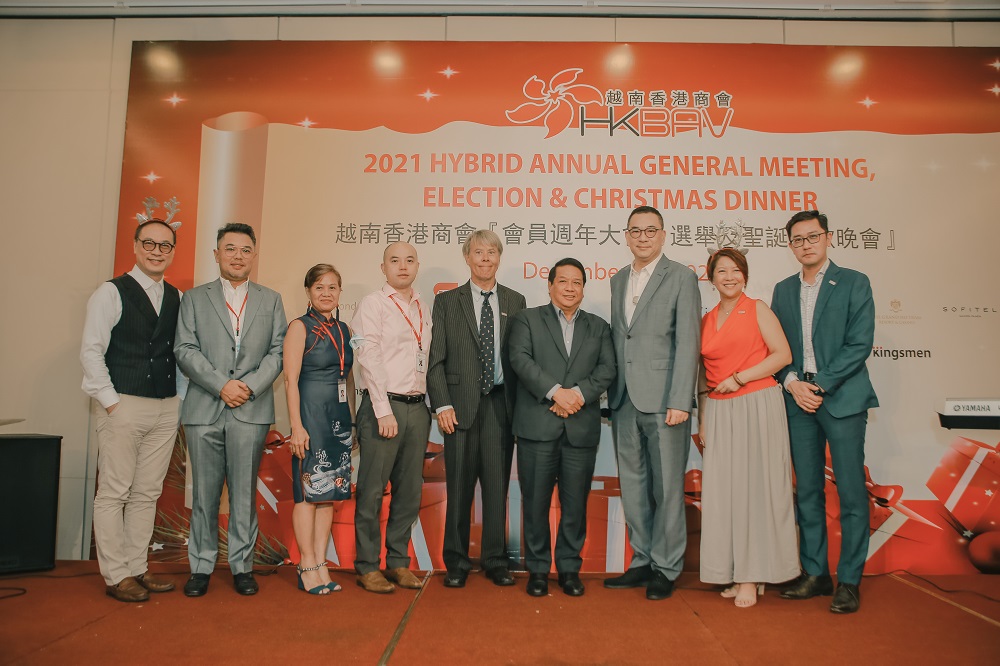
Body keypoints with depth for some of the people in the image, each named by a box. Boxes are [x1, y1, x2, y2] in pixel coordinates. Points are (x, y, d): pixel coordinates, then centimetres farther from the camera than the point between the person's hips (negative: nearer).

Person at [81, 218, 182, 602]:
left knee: (147, 494, 10)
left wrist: (180, 396, 2)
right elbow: (91, 350, -5)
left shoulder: (177, 298, 11)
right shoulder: (111, 293, -2)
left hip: (166, 408, 5)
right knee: (114, 493, 0)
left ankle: (137, 568, 19)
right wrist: (110, 400, -10)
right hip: (123, 405, -4)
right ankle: (116, 576, 10)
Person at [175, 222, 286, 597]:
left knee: (244, 493, 5)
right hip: (204, 410, 0)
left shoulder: (271, 301, 13)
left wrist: (249, 385, -10)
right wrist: (222, 385, -11)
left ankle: (242, 566, 15)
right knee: (204, 493, 6)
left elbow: (278, 352, 4)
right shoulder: (194, 299, 11)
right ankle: (201, 567, 18)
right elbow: (185, 351, 1)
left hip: (252, 411, 0)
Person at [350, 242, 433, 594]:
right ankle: (367, 566, 14)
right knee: (372, 490, 1)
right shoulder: (373, 303, -3)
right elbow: (369, 358, -10)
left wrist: (431, 405, 4)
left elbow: (428, 360, 14)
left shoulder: (424, 309, 15)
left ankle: (398, 561, 22)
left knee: (410, 491, 10)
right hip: (383, 406, -6)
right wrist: (384, 411, -15)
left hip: (417, 407, 6)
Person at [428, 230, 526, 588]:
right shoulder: (447, 302, 6)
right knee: (459, 486, 4)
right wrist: (442, 404, -7)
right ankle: (456, 562, 18)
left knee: (497, 484, 7)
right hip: (461, 405, -1)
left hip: (501, 404, 1)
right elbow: (435, 358, 2)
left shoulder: (515, 301, 10)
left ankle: (495, 559, 20)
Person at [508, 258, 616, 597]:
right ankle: (537, 568, 17)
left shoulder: (598, 326, 17)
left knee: (576, 503, 6)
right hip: (537, 426, -2)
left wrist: (579, 393, -13)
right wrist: (556, 391, -16)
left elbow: (607, 369, 4)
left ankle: (569, 567, 21)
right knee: (536, 501, 4)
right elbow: (520, 359, -6)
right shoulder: (527, 319, 9)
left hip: (582, 428, 2)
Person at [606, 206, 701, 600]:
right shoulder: (618, 281, 17)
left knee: (667, 488, 3)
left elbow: (688, 342, -9)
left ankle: (666, 568, 16)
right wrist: (612, 395, 10)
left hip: (663, 401, -6)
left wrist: (679, 402, -15)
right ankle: (642, 562, 24)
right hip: (625, 403, 6)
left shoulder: (681, 277, -2)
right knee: (633, 488, 12)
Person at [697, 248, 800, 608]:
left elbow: (782, 354, -6)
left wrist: (738, 378, -12)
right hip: (719, 412, 5)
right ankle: (736, 572, 13)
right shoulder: (706, 321, 14)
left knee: (755, 486, -2)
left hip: (757, 406, -4)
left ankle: (753, 576, 6)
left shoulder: (757, 309, 2)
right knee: (724, 489, 3)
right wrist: (703, 419, 11)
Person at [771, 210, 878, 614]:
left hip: (842, 397, -4)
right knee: (807, 491, 8)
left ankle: (849, 581, 9)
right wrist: (792, 383, -6)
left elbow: (860, 344, -7)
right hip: (798, 400, 4)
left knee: (851, 492, -1)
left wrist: (820, 385, -12)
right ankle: (815, 574, 19)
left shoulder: (854, 283, 1)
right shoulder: (783, 290, 14)